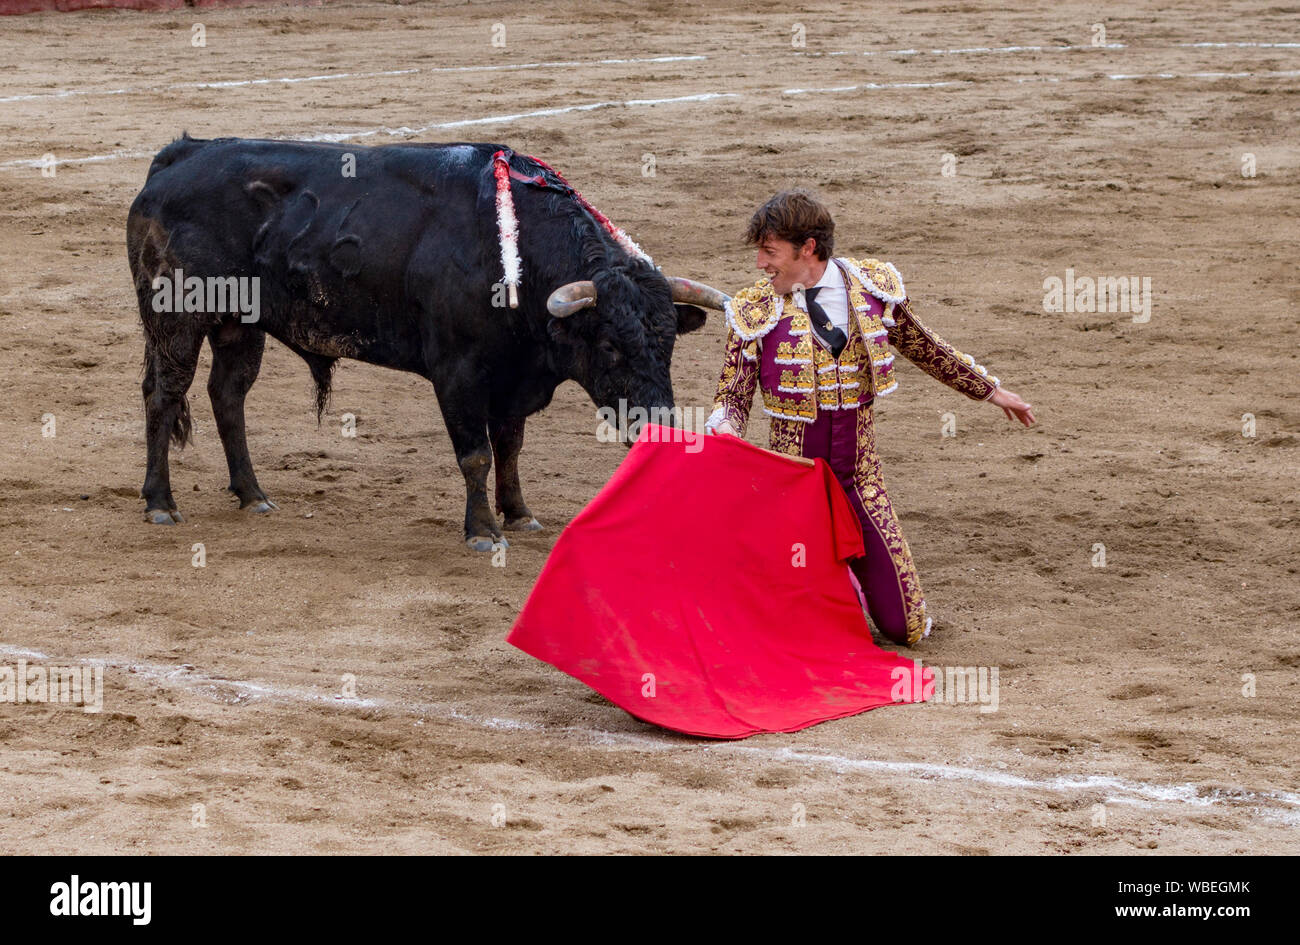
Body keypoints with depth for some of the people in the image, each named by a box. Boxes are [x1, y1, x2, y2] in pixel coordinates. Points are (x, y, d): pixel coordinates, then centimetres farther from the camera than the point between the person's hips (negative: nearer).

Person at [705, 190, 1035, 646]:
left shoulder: (872, 286, -2)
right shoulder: (754, 310, -6)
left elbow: (923, 348, 14)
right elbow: (733, 395, -2)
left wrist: (991, 390, 21)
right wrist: (723, 427, -25)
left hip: (860, 477, 2)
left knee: (903, 626, 3)